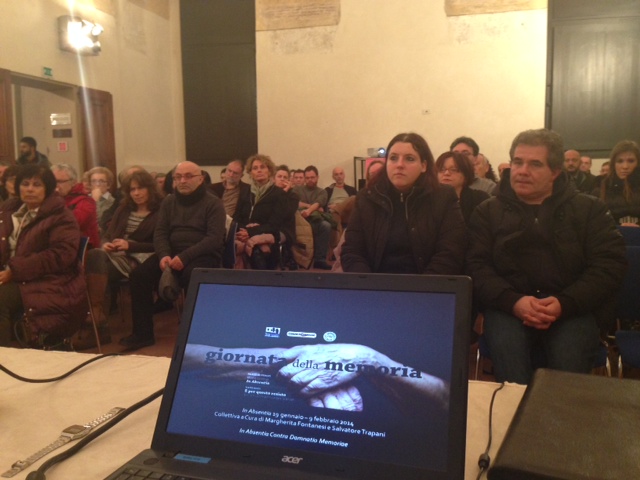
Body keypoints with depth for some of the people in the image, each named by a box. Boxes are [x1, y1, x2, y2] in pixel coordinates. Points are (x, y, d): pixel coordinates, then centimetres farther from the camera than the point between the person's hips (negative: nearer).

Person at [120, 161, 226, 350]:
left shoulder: (213, 203, -3)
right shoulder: (168, 202, 13)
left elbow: (214, 238, -14)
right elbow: (160, 233, 8)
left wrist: (185, 257, -26)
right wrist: (164, 255, -15)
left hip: (203, 254, -5)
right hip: (172, 252, 5)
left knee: (192, 276, -37)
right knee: (139, 274, -16)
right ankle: (143, 333, -4)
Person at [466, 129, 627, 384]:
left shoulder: (589, 209, 12)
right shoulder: (488, 212, 12)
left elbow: (610, 264, 2)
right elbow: (476, 266, 0)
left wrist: (565, 303, -15)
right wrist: (514, 302, -19)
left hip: (572, 310, 0)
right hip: (509, 308, 0)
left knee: (569, 354, -30)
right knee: (505, 342, -31)